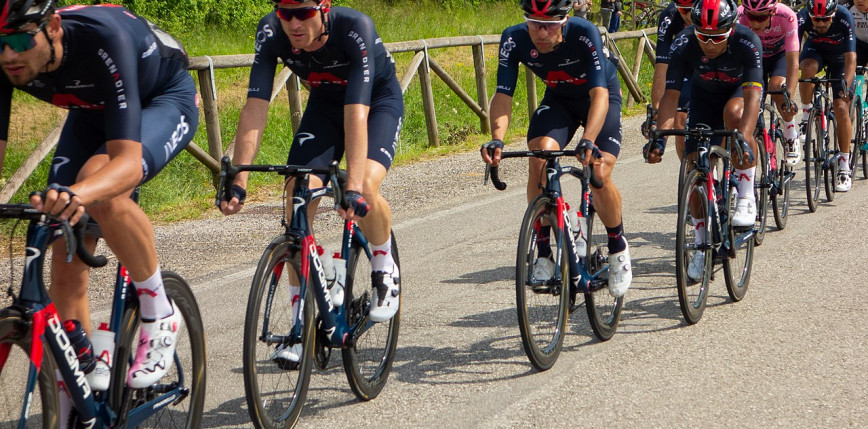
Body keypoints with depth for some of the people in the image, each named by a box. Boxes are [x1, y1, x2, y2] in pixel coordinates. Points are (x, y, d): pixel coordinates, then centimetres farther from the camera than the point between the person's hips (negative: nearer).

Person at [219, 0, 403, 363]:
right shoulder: (271, 32, -27)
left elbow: (356, 113, -43)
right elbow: (255, 107, -30)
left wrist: (354, 188, -51)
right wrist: (238, 181, -39)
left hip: (379, 100, -3)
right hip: (324, 101, 4)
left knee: (365, 187, -29)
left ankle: (386, 269, 2)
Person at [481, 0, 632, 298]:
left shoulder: (585, 34, -35)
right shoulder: (514, 39, -26)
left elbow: (600, 94, -39)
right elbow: (503, 94, -27)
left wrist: (588, 141, -55)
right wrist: (497, 139, -45)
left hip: (600, 99, -2)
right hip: (558, 99, 3)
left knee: (599, 174, -21)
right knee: (539, 158, -26)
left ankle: (618, 247, 7)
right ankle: (543, 251, -13)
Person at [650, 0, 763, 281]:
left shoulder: (747, 43, -35)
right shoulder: (683, 45, -30)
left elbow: (752, 94, -43)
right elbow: (671, 95, -30)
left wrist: (744, 137, -57)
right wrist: (660, 137, -43)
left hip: (739, 89, -2)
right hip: (704, 95, 2)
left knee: (734, 113, -38)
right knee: (695, 165, -10)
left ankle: (746, 198, -24)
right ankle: (703, 246, 6)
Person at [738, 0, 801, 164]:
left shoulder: (786, 16, -37)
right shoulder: (738, 17, -34)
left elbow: (793, 62, -39)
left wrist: (789, 97, -51)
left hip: (781, 54, -2)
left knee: (777, 86, -30)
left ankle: (792, 138, -10)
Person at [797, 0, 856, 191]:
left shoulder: (844, 18, -35)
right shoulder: (802, 18, -31)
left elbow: (850, 58, -36)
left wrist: (846, 87, -49)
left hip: (839, 56, -1)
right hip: (815, 50, 1)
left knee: (841, 109, -14)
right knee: (808, 68, -37)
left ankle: (844, 168, -5)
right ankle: (806, 113, -10)